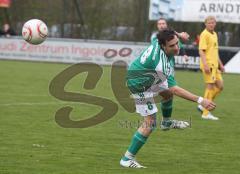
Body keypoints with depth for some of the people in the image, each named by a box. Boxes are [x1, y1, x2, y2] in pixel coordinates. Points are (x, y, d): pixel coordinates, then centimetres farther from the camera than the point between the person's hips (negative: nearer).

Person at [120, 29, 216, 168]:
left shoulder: (157, 42, -18)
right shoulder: (163, 65, -41)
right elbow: (175, 90, -39)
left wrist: (178, 35, 26)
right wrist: (200, 100, -42)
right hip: (140, 85, -9)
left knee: (168, 92, 29)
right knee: (150, 123, -8)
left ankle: (166, 122, 53)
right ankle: (127, 159, -2)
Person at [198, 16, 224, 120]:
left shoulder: (214, 34, 17)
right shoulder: (204, 34, -10)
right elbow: (201, 51, -17)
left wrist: (220, 64, 24)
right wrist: (205, 65, -25)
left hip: (215, 65, 9)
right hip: (208, 65, -9)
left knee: (220, 86, 9)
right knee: (210, 87, -8)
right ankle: (206, 113, -2)